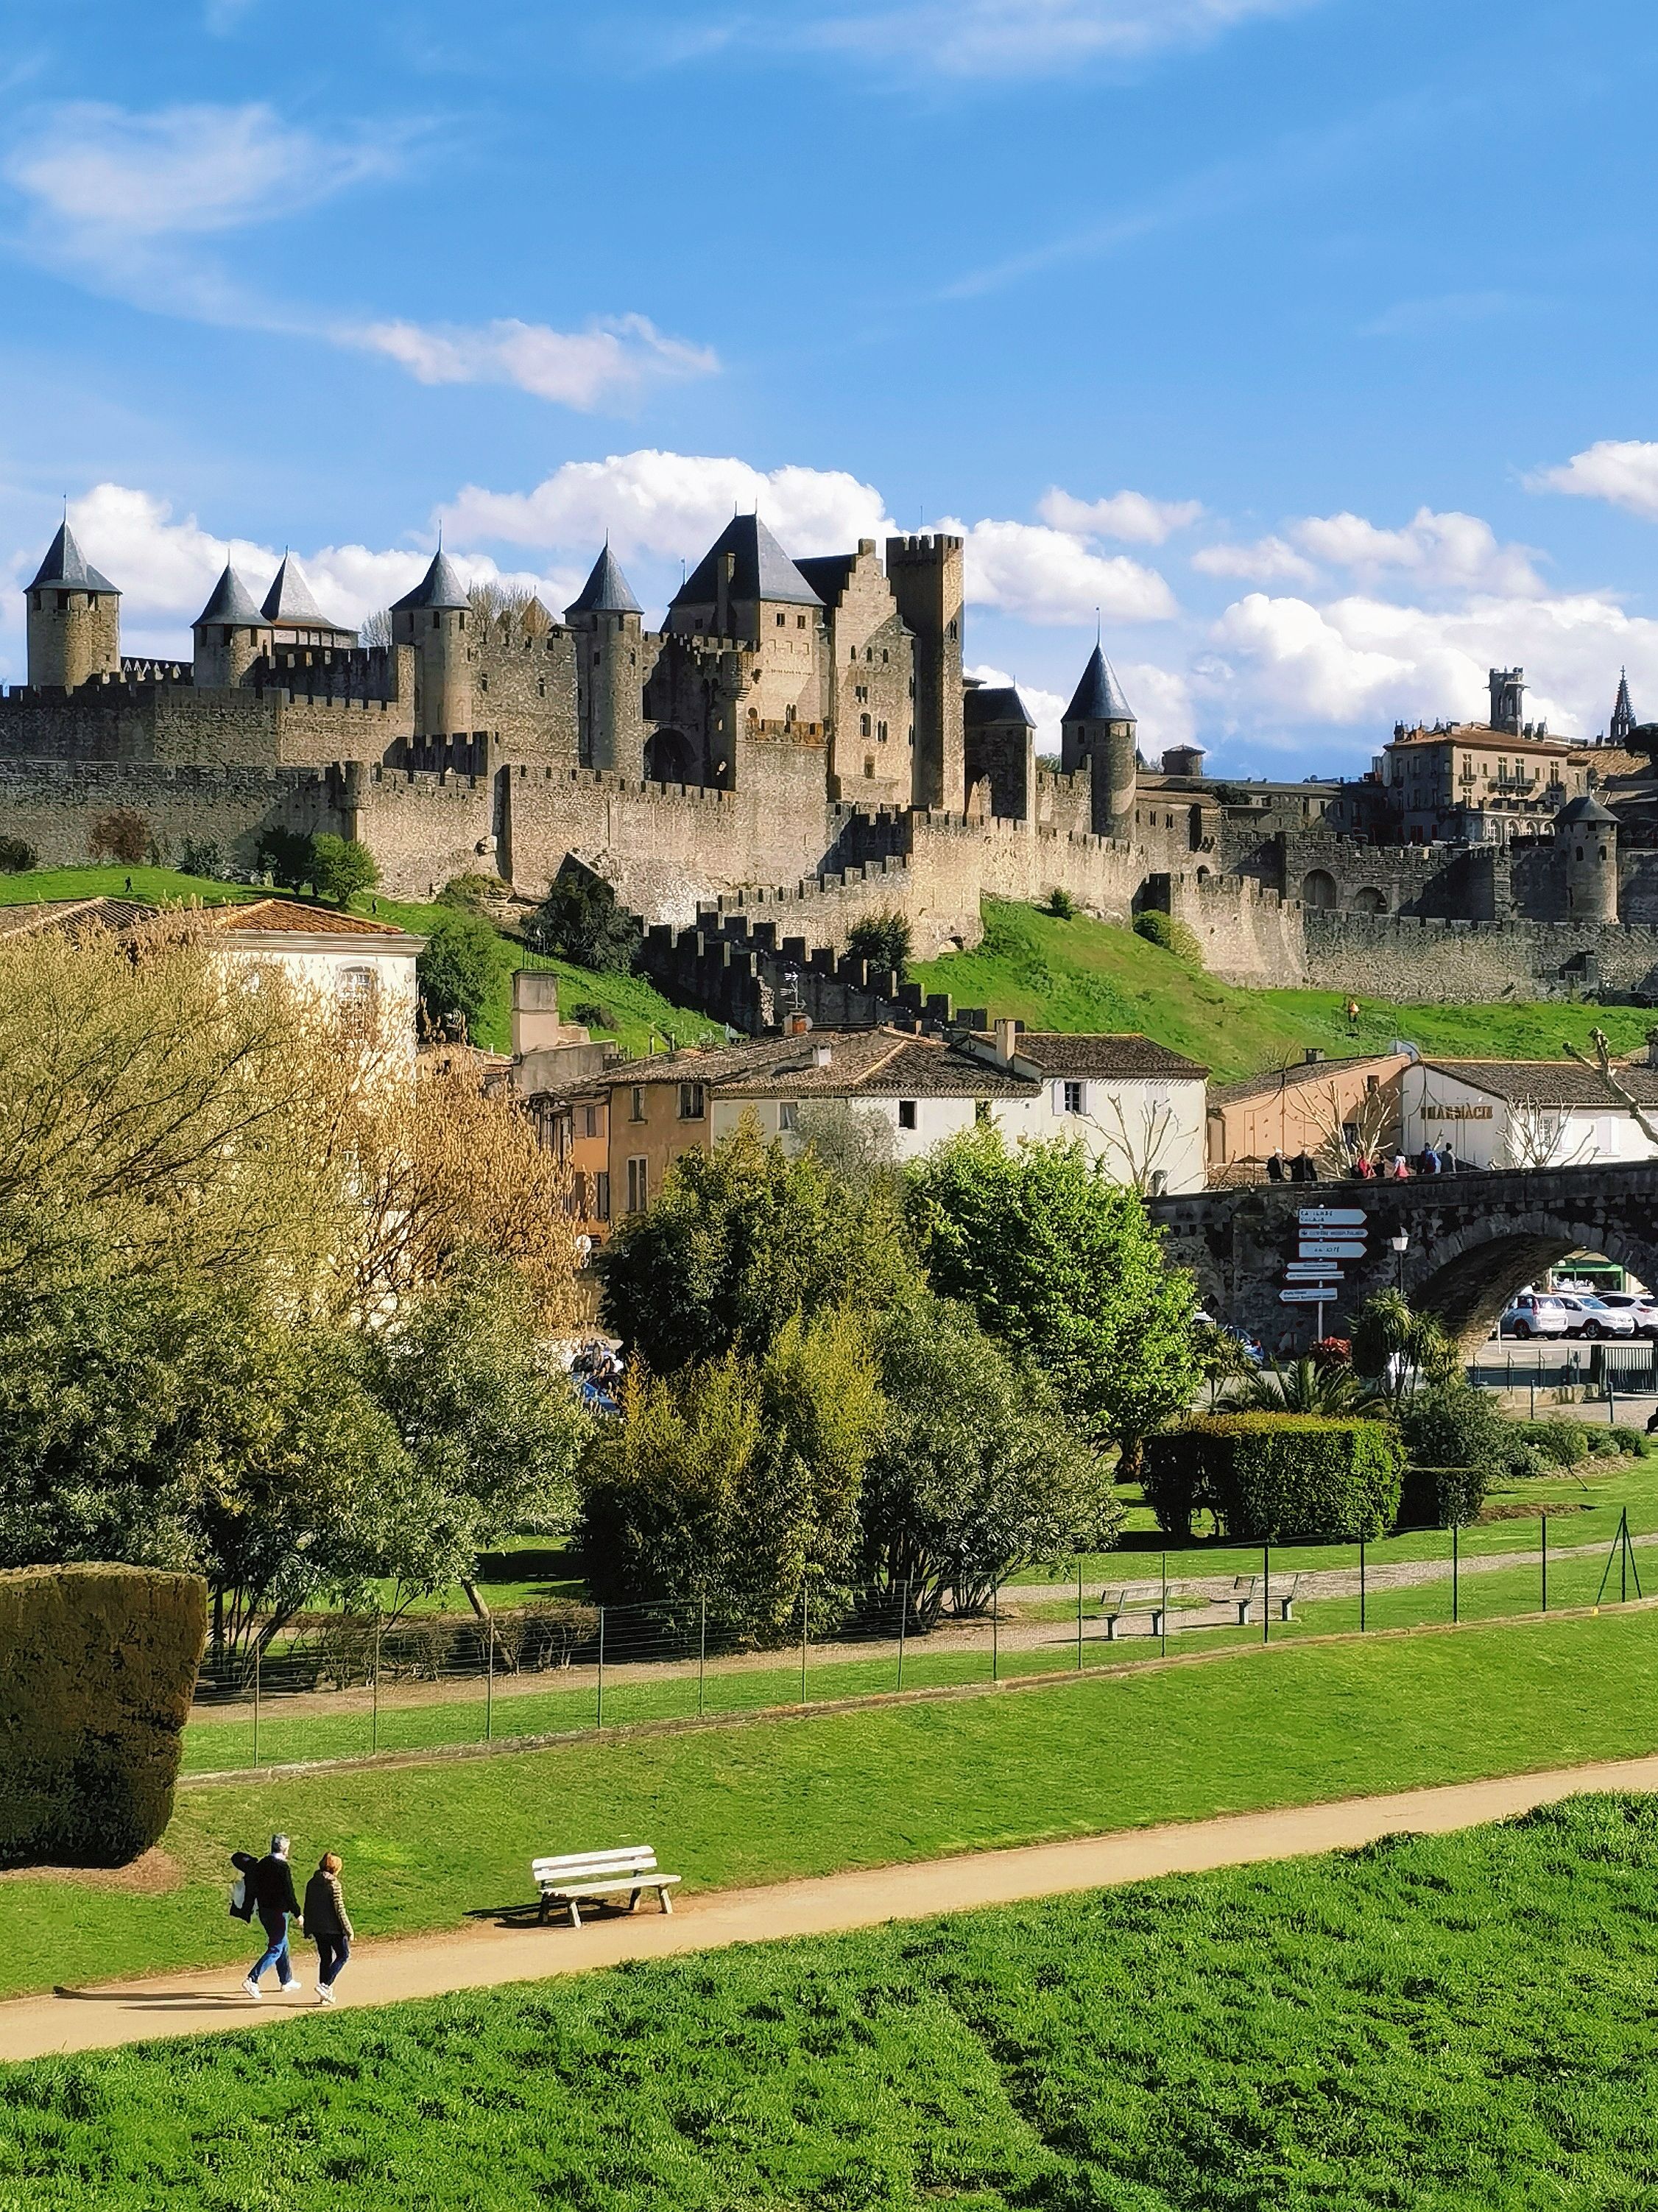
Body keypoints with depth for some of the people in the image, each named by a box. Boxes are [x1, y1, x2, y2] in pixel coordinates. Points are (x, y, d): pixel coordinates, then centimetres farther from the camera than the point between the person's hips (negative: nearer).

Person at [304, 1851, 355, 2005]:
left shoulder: (312, 1883, 6)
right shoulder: (333, 1884, -15)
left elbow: (307, 1908, 11)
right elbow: (340, 1909, -16)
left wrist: (308, 1931, 19)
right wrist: (348, 1929, -10)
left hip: (317, 1928, 7)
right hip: (333, 1927, -6)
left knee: (325, 1958, 16)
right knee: (343, 1955, 9)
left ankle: (325, 1995, 17)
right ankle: (325, 1985, -6)